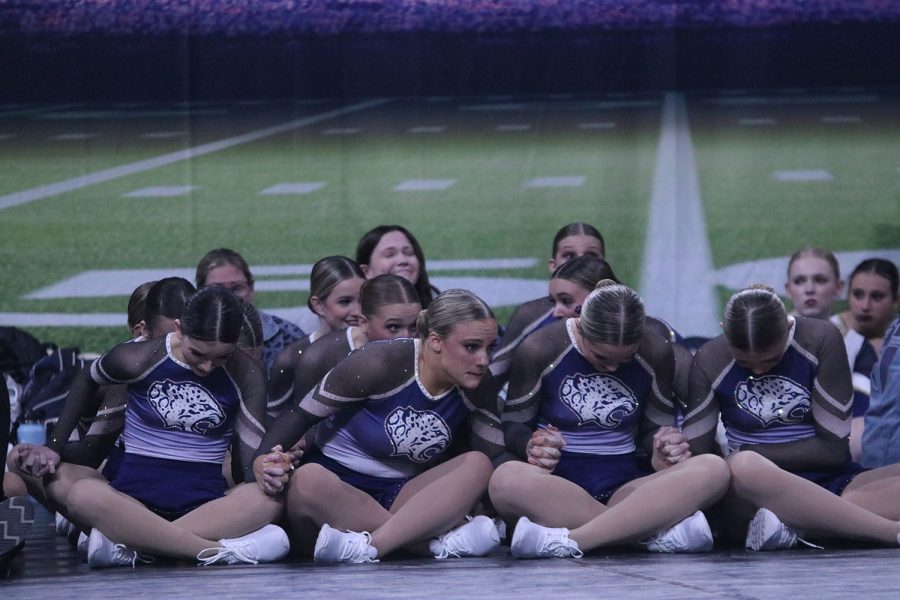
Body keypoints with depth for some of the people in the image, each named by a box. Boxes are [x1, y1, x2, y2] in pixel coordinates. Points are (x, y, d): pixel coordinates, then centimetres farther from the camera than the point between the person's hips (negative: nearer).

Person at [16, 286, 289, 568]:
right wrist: (54, 446, 13)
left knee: (268, 501, -35)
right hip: (135, 499, -1)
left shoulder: (245, 375, 0)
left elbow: (253, 457, 0)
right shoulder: (139, 359, -3)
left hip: (204, 506, 1)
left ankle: (129, 545, -38)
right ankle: (218, 550, -44)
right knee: (83, 495, -37)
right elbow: (88, 381, 17)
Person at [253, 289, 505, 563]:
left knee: (478, 466, -21)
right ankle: (442, 543, -40)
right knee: (308, 479, -39)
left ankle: (370, 545, -39)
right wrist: (263, 459, -28)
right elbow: (302, 415, -12)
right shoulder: (381, 364, -16)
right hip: (335, 489, -4)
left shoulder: (478, 386, -1)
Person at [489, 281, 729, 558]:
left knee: (714, 470, -27)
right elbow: (513, 426, 4)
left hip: (625, 483, 2)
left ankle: (568, 540, -38)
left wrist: (662, 453, -9)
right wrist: (531, 446, -20)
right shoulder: (541, 350, -3)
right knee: (506, 479, -40)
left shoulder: (655, 354, 5)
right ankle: (660, 530, -38)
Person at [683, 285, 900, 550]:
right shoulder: (709, 362, 2)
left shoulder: (821, 340, -2)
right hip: (753, 491, -1)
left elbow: (832, 448, -4)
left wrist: (749, 455, -7)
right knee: (743, 468, -39)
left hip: (827, 484, 1)